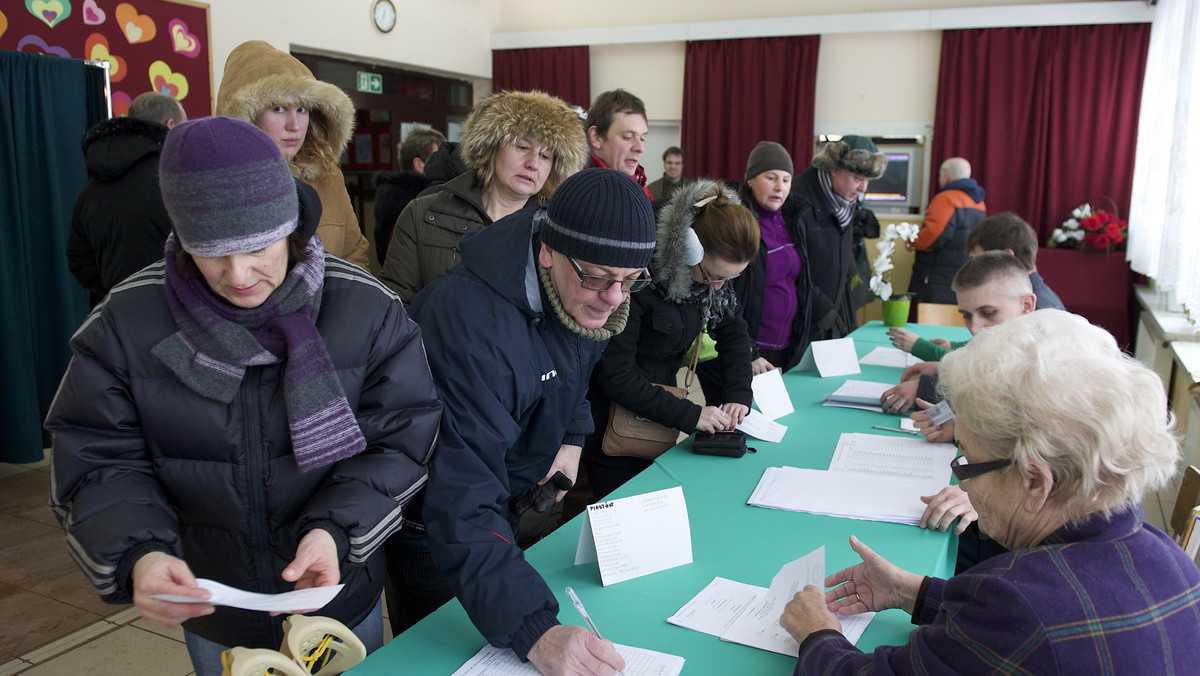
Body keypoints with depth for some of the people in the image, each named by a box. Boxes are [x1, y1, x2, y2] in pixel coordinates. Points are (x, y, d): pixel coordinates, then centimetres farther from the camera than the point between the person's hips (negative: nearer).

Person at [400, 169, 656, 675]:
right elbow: (461, 499, -44)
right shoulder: (470, 319, -39)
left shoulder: (587, 297, -12)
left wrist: (573, 438, -3)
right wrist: (535, 633, -52)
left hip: (525, 499, 7)